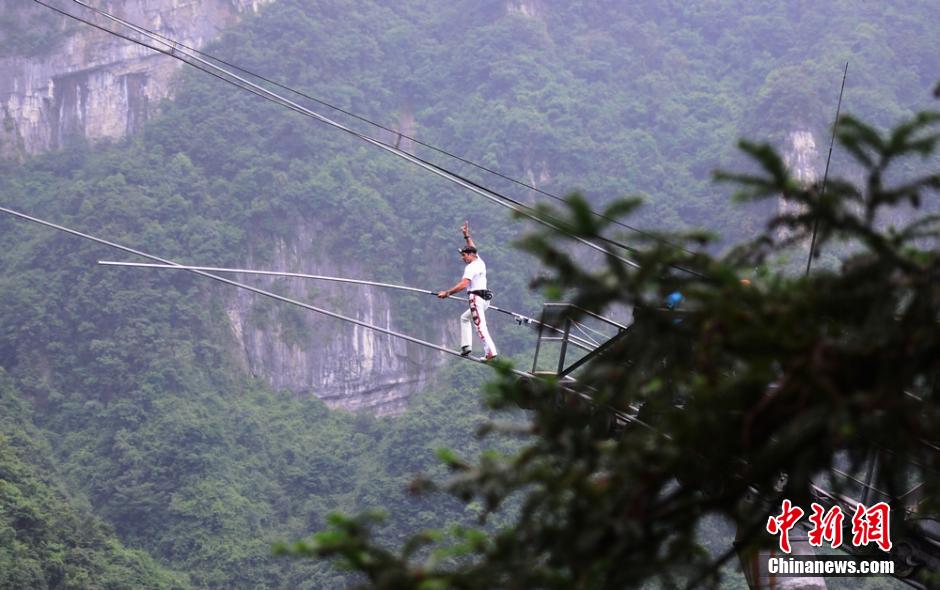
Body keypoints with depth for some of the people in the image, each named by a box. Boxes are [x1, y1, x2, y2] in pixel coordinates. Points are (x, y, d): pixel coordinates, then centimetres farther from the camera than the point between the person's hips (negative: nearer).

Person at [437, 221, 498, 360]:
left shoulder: (471, 267, -9)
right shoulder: (480, 262, 16)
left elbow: (463, 284, -22)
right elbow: (472, 248, 36)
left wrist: (447, 293, -22)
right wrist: (467, 235, 38)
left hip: (476, 298, -10)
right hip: (485, 299, 10)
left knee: (480, 326, -17)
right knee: (465, 317, 25)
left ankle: (490, 351, -31)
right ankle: (466, 346, 15)